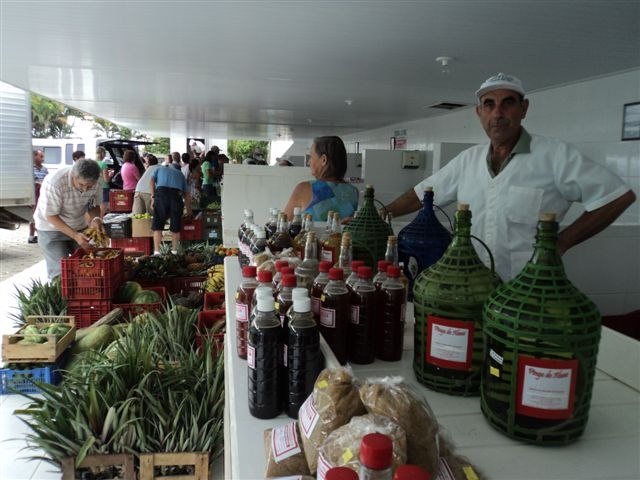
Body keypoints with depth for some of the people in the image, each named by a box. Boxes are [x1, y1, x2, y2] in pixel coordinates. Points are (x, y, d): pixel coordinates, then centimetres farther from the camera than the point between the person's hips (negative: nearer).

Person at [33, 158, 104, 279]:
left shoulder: (94, 183, -16)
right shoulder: (54, 183, -30)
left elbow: (94, 205, 0)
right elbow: (51, 216, -24)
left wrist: (96, 219, -23)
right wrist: (75, 235, -32)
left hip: (79, 228, 5)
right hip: (52, 229, -4)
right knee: (61, 271, -9)